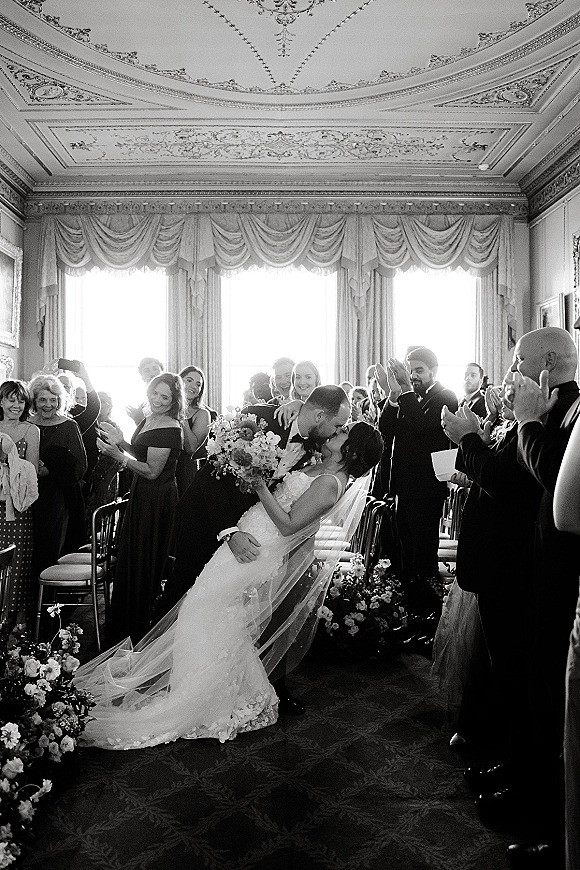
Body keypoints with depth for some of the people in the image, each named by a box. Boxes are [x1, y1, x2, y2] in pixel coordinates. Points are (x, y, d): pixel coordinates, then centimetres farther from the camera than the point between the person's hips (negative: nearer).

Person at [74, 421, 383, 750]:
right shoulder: (319, 467, 8)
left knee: (212, 615, -2)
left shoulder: (329, 484, -20)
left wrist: (261, 485, -23)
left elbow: (287, 525, -23)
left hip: (255, 553, -9)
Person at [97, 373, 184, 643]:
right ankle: (129, 624, 37)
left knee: (143, 559, 5)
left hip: (157, 499, -10)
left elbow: (152, 471, -21)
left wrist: (118, 455, -24)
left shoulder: (168, 429, -21)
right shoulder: (148, 420, 8)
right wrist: (120, 442, 1)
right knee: (133, 556, 19)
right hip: (143, 496, 10)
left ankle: (139, 629, 25)